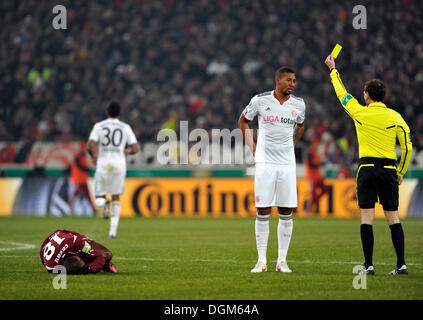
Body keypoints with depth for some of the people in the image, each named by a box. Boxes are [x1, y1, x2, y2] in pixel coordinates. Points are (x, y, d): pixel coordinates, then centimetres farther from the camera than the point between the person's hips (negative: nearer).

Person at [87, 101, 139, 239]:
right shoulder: (126, 128, 4)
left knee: (99, 199, 11)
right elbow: (135, 149, 0)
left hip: (103, 165, -1)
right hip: (119, 164, 1)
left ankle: (102, 202, -28)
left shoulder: (99, 126, 3)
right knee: (116, 198, 15)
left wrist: (94, 156, 10)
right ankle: (113, 230, 2)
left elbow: (90, 146, -9)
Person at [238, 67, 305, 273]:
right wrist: (253, 147, 7)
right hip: (265, 162, -2)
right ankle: (262, 260, 2)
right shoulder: (260, 100, -3)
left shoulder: (298, 104, 5)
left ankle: (282, 260, 7)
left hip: (287, 163, 2)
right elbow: (243, 121, 13)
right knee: (263, 212, -3)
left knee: (286, 213, 0)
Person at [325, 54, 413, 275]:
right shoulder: (395, 117, 2)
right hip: (389, 169, 2)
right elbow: (407, 146, 3)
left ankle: (368, 265, -5)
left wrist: (333, 69, 31)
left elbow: (341, 93, 17)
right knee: (393, 217, 4)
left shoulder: (359, 112, 0)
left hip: (367, 168, -2)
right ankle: (401, 264, 0)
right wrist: (401, 172, 15)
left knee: (367, 217, -1)